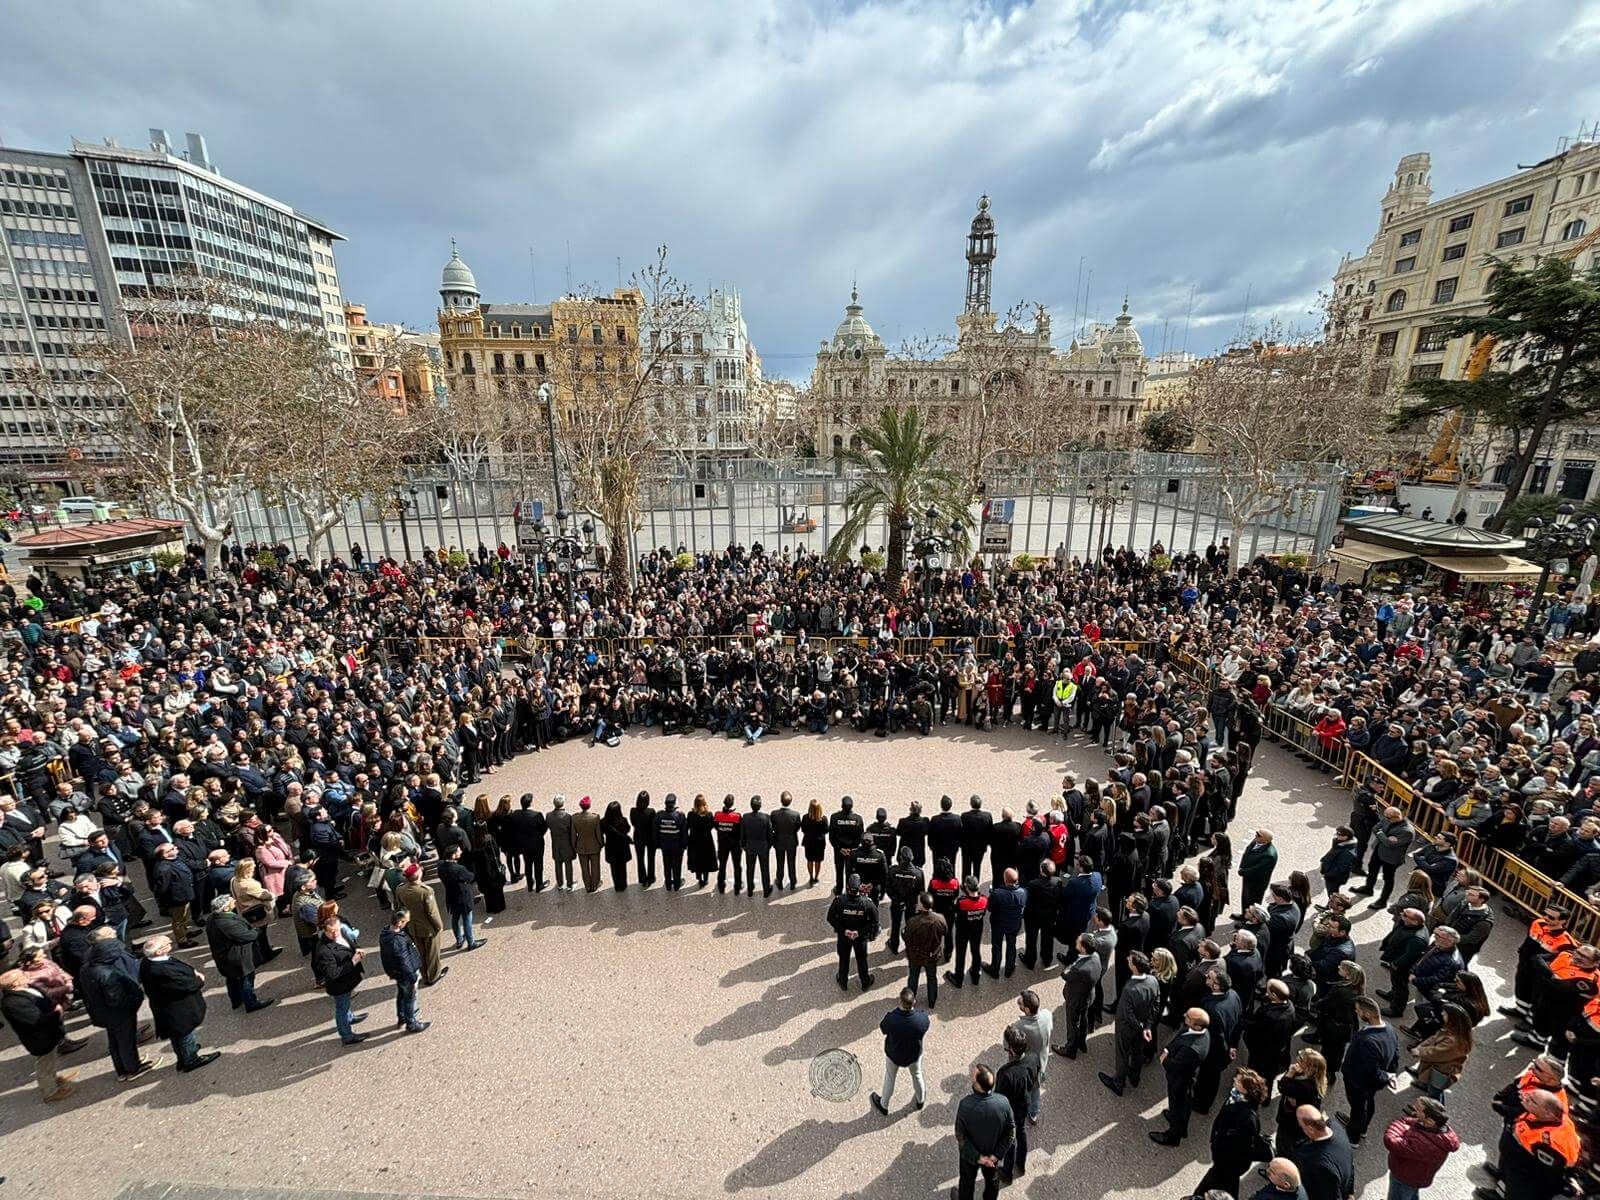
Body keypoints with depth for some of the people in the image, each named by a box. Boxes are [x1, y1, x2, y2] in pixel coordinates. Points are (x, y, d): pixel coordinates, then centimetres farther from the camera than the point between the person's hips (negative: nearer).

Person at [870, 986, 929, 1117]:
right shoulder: (923, 1019, -36)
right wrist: (914, 1009, -6)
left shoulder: (891, 1018, -39)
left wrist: (896, 1009, -15)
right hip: (914, 1054, 1)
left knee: (890, 1079, 28)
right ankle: (920, 1100, 59)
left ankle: (884, 1105, 53)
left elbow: (882, 1029, -16)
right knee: (917, 1075, 33)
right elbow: (924, 1034, -12)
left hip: (893, 1054, -1)